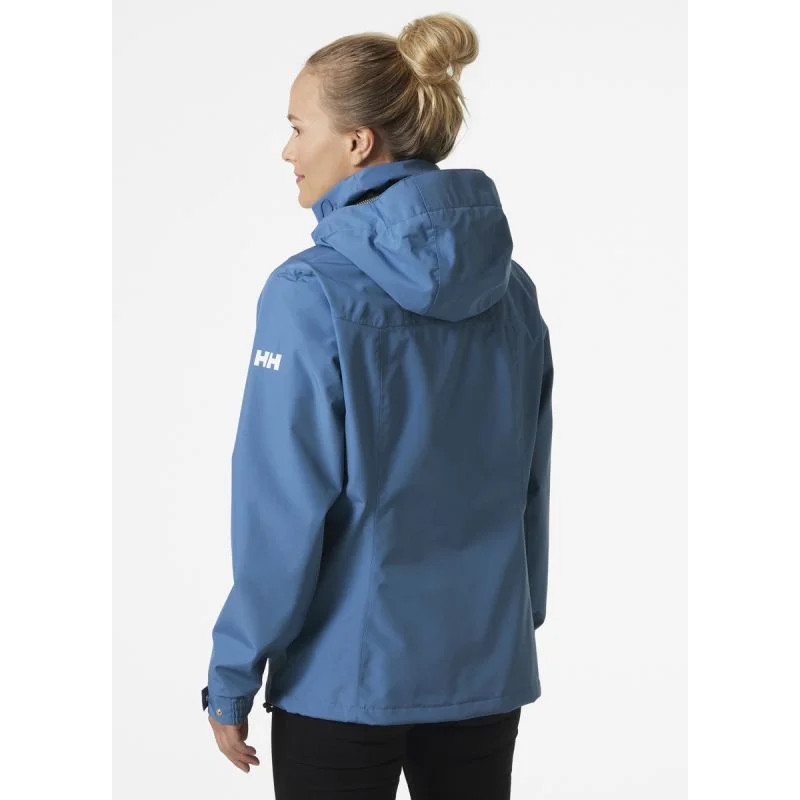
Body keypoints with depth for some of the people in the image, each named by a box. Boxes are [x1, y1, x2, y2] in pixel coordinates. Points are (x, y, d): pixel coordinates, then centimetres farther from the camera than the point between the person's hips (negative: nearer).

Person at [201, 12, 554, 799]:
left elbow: (282, 512, -15)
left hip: (345, 677, -5)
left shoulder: (313, 295, -16)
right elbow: (531, 485, 8)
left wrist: (231, 679, -6)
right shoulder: (509, 288, 2)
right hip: (488, 669, 5)